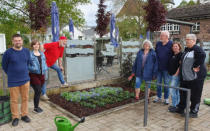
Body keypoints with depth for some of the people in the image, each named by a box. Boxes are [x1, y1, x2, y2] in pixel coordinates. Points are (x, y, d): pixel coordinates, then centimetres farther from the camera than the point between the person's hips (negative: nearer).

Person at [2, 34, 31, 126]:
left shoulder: (27, 51, 1)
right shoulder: (8, 52, -10)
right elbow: (4, 66, 3)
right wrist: (11, 74, 10)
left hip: (25, 79, 3)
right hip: (13, 81, -3)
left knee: (25, 98, 11)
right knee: (14, 100, 7)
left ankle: (24, 115, 27)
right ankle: (15, 117, 23)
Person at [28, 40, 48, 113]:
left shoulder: (42, 54, 11)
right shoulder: (30, 54, -7)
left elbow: (45, 63, 16)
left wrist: (44, 68, -1)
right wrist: (34, 69, -20)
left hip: (41, 75, 5)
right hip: (33, 75, -5)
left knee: (38, 91, 12)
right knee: (38, 90, -11)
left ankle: (36, 106, 27)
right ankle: (35, 108, 3)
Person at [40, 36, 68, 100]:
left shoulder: (62, 47, 2)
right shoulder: (53, 44, -24)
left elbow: (60, 57, 12)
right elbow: (42, 46, -26)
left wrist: (60, 65, 13)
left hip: (51, 63, 9)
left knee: (59, 69, 20)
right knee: (45, 77, -9)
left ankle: (63, 83, 38)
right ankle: (43, 95, -3)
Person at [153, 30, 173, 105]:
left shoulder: (171, 44, -9)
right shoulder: (158, 44, 5)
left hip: (166, 68, -4)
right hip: (158, 67, 5)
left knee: (166, 83, 7)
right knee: (158, 83, 12)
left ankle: (166, 98, 21)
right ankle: (158, 97, 26)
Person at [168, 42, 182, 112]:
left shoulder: (181, 54, -10)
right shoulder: (173, 55, 14)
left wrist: (176, 73, -17)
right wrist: (169, 72, 12)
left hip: (176, 75, -8)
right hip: (171, 75, 8)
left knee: (172, 90, -9)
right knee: (176, 90, 15)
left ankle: (174, 105, 1)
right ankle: (177, 104, 24)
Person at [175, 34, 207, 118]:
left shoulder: (197, 49, -13)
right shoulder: (186, 50, 14)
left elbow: (202, 56, -32)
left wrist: (195, 66, -26)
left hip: (195, 77, -9)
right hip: (185, 77, 9)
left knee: (195, 95, 4)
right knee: (183, 93, 17)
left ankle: (194, 112, 18)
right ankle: (181, 109, 31)